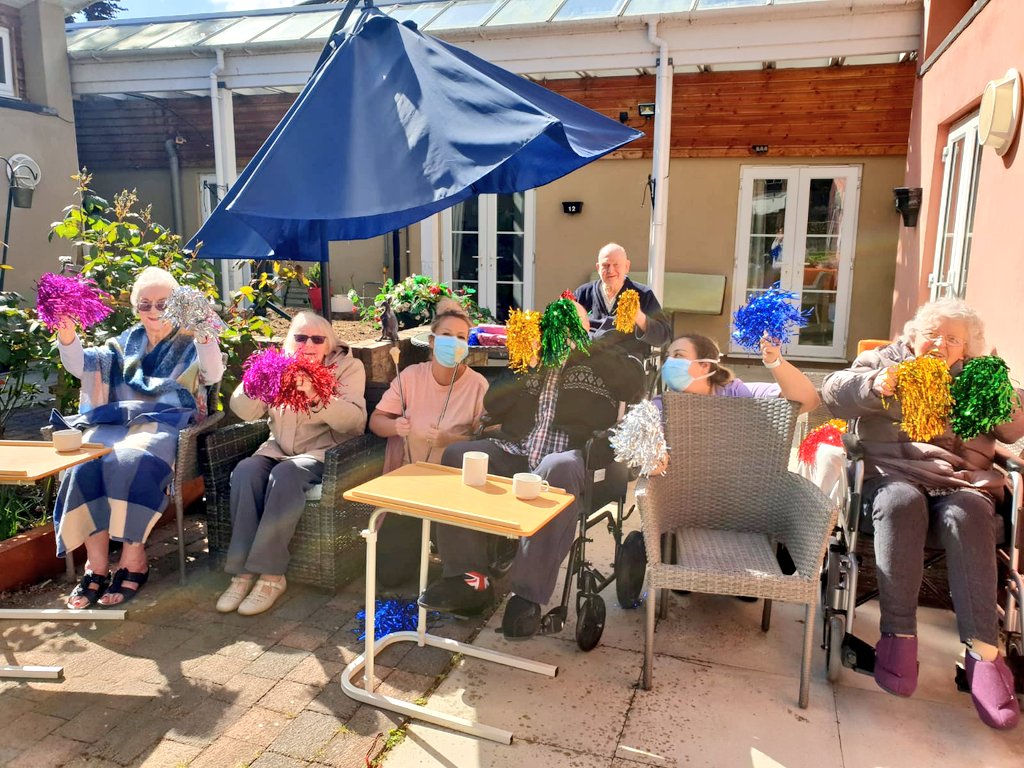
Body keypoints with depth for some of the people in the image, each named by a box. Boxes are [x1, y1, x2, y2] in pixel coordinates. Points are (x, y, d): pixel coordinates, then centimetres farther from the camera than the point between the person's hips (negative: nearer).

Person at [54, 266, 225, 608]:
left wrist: (206, 338, -30)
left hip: (164, 422, -4)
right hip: (116, 420, 4)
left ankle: (134, 561, -22)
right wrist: (68, 339, -6)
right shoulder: (127, 341, 22)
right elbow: (81, 366, 15)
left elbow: (212, 376, -11)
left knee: (131, 462, -34)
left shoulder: (190, 342, 8)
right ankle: (96, 566, -20)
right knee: (85, 463, -25)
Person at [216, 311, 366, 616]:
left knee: (285, 475, -34)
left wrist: (316, 396, -32)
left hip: (323, 452, -4)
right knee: (245, 471, -27)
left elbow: (355, 420, -16)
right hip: (278, 448, 4)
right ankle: (243, 570, -21)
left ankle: (271, 575, -27)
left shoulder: (347, 367, -1)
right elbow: (242, 410, 2)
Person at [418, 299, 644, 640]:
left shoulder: (598, 363, 15)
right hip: (515, 455, 5)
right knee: (456, 455, -18)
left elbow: (635, 382, -7)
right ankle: (470, 579, -16)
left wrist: (580, 345, -5)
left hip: (568, 460, -4)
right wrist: (529, 365, 3)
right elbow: (493, 407, 15)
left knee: (558, 469, -39)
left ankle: (528, 595, -32)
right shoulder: (530, 359, 25)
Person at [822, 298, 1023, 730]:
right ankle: (899, 634, -31)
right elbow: (834, 393, 2)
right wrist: (874, 385, -18)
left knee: (966, 515, -33)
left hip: (962, 480, 2)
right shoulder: (883, 361, 18)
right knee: (901, 503, -36)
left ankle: (983, 651, -34)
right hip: (894, 472, -1)